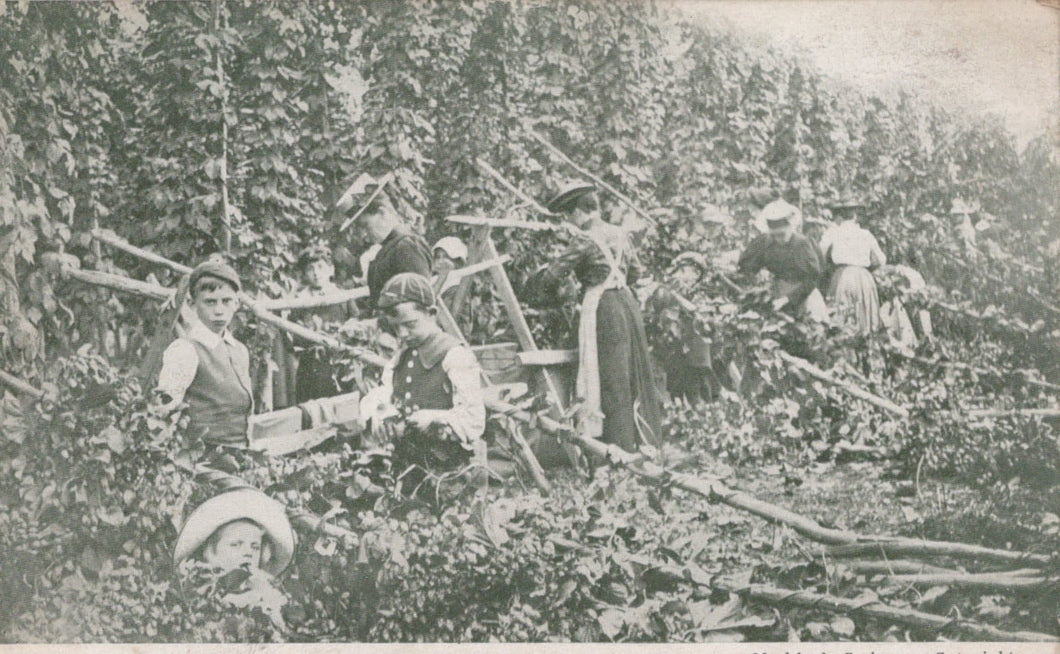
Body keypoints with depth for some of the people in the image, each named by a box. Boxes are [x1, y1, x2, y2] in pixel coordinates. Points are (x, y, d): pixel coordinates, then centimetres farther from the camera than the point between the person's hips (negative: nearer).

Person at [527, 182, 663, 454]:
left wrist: (537, 277, 10)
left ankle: (619, 446, -1)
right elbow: (634, 272, 23)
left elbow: (551, 276, -10)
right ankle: (646, 440, 19)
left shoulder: (584, 240, -11)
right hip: (628, 302, 8)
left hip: (603, 308, -8)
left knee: (609, 379, -3)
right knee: (636, 373, 13)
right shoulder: (618, 234, 11)